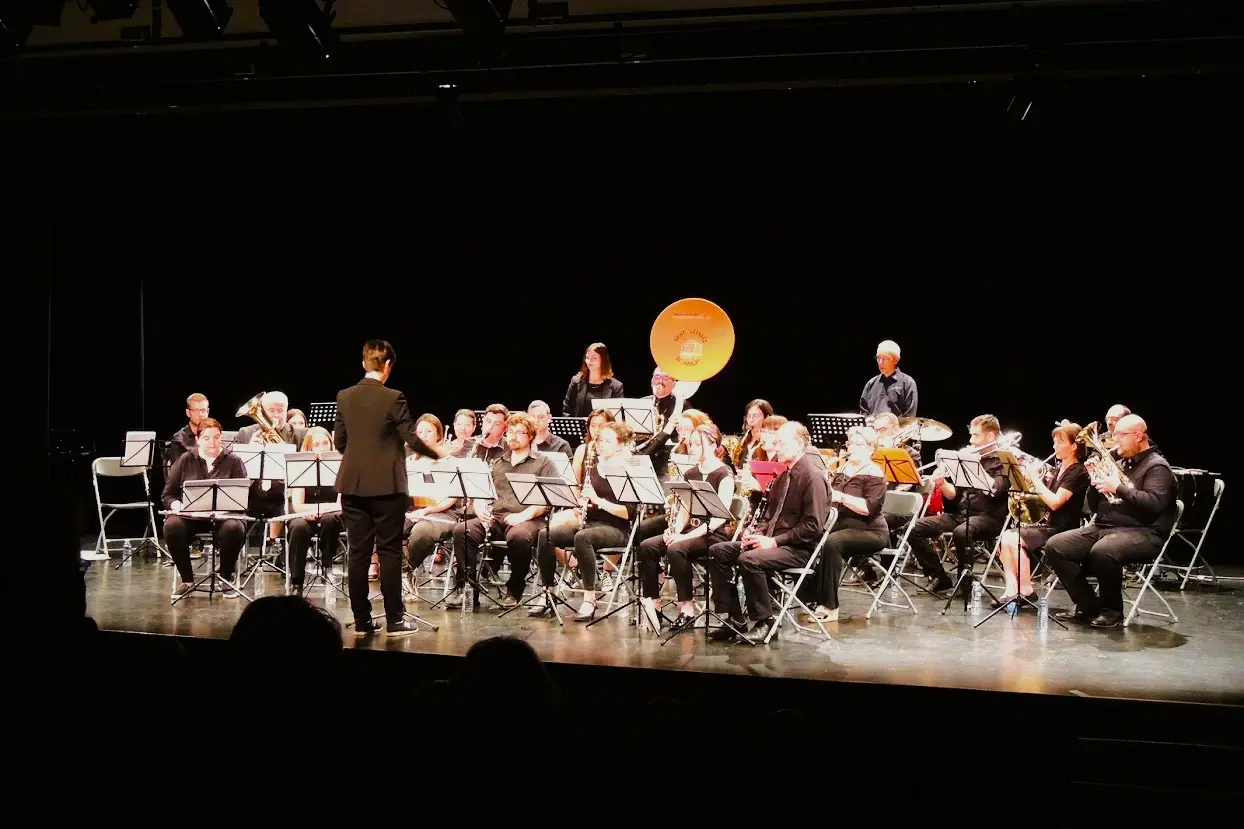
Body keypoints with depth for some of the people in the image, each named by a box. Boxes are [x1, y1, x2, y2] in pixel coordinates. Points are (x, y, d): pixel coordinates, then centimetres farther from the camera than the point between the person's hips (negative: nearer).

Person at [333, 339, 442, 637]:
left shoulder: (344, 397, 3)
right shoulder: (392, 398, -11)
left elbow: (339, 441, 9)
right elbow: (411, 439, -10)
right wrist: (437, 454, 8)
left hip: (352, 484, 4)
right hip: (386, 485, -4)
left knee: (358, 552, 7)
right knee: (389, 552, 1)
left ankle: (361, 621, 10)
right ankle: (394, 621, 3)